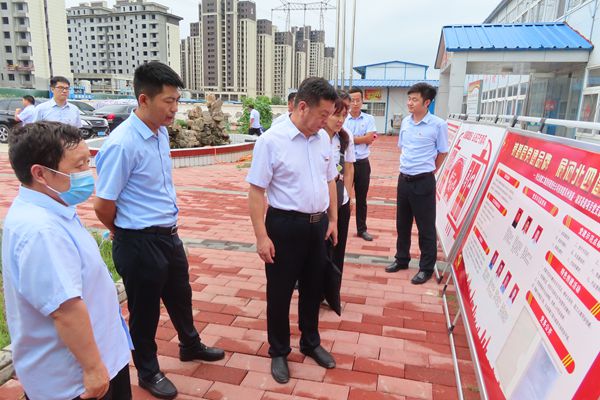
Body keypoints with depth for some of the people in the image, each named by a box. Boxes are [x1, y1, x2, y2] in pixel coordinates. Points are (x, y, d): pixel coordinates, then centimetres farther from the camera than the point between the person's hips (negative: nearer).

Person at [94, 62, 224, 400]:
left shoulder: (162, 133, 0)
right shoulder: (122, 144, -24)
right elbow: (104, 206, -17)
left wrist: (168, 222, 15)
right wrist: (128, 232, 0)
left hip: (169, 234, 7)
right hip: (139, 242, -7)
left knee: (180, 295, 26)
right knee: (145, 309, 14)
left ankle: (190, 345, 52)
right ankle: (148, 372, 39)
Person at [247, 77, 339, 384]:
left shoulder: (323, 138, 2)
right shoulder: (271, 140, -16)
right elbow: (256, 190, -15)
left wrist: (333, 219, 14)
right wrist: (261, 236, -16)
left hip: (318, 224, 6)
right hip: (286, 226, -6)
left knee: (313, 288, 21)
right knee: (280, 293, 11)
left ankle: (311, 343, 44)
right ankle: (279, 352, 34)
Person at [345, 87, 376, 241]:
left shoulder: (369, 119, 2)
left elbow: (369, 139, -9)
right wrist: (362, 138, -11)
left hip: (362, 163, 2)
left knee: (361, 199, 12)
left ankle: (362, 229, 25)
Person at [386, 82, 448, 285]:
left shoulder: (438, 124, -11)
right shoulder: (405, 122, 5)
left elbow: (442, 153, -1)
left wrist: (428, 170, 7)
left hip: (423, 181, -6)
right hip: (403, 178, 6)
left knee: (426, 227, 4)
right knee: (402, 223, 17)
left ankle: (426, 268, 18)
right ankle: (401, 259, 34)